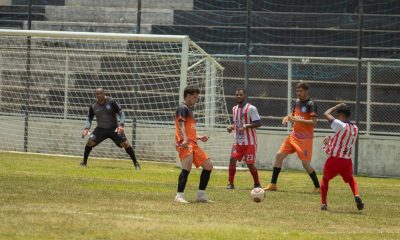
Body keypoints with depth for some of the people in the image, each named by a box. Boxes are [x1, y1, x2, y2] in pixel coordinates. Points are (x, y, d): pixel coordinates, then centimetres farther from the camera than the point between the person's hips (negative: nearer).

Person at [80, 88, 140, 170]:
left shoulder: (112, 102, -13)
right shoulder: (93, 106, -5)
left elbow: (121, 113, -10)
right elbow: (89, 118, 7)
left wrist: (121, 125, -25)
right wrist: (86, 128, -11)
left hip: (114, 128, -2)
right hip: (101, 129, 2)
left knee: (125, 144, -13)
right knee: (90, 141, -17)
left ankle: (136, 163, 0)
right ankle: (84, 162, 1)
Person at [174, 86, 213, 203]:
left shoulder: (189, 109, 27)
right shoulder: (183, 108, -3)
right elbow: (181, 125, -19)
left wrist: (199, 137, 25)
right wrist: (184, 139, -32)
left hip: (193, 143, 10)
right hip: (186, 144, -10)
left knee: (208, 165, 9)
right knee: (187, 167, -26)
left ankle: (201, 195, 11)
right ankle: (180, 195, -28)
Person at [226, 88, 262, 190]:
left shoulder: (251, 108, -11)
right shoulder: (235, 109, 12)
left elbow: (258, 123, -15)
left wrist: (245, 126, -24)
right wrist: (231, 127, 3)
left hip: (249, 142, -6)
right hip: (238, 141, 6)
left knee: (250, 164, -3)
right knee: (232, 159, -11)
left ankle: (257, 184, 16)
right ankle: (231, 183, -5)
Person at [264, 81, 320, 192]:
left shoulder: (311, 104, -12)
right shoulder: (297, 102, 10)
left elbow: (313, 123, -19)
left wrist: (298, 120, -27)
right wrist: (287, 117, 1)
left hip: (305, 138, -8)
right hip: (294, 136, 8)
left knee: (305, 163, -11)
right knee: (279, 155, 3)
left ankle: (317, 187, 3)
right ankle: (273, 184, 9)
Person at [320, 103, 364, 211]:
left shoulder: (340, 125, -15)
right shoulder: (355, 129, 6)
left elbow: (326, 114, -6)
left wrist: (337, 106, 5)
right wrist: (331, 140, 19)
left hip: (334, 159, -4)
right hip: (347, 160, 4)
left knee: (325, 179, 20)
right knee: (350, 179, 29)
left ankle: (323, 203, 10)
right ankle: (356, 195, 3)